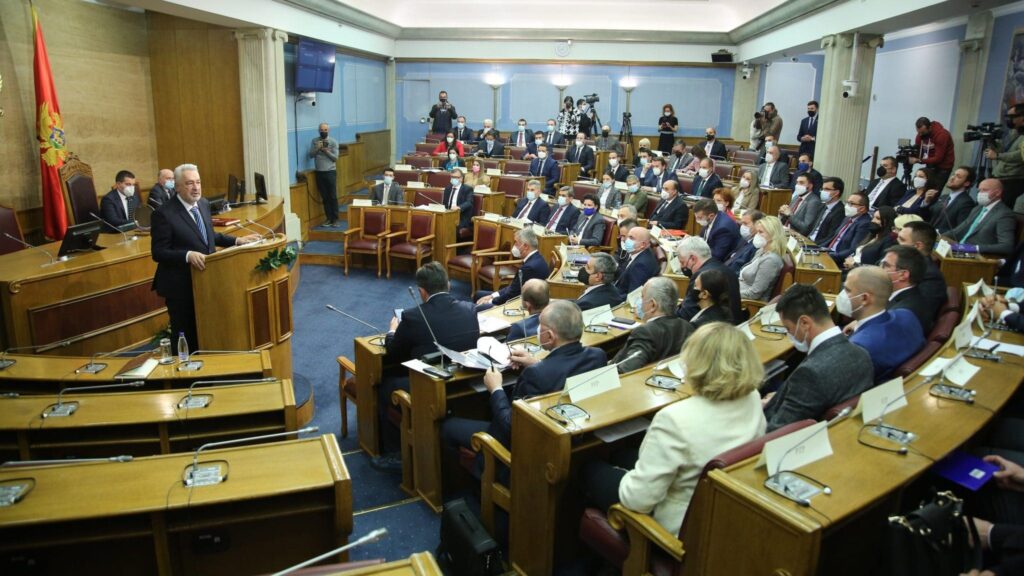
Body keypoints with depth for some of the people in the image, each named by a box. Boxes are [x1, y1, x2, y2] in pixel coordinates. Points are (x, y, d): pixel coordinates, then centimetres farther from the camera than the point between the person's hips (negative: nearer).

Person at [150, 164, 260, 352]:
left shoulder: (203, 204, 4)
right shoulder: (164, 214, -18)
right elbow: (158, 253, -18)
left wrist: (237, 241, 8)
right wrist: (188, 255, -32)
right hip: (181, 286, -7)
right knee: (186, 339, 5)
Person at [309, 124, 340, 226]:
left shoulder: (333, 142, -1)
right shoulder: (314, 141, 7)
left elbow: (335, 157, -7)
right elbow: (311, 155, 0)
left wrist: (326, 151, -20)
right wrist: (317, 148, -16)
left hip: (330, 172, -3)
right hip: (319, 172, 3)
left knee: (333, 197, -3)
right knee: (324, 197, 7)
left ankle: (335, 219, 3)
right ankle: (329, 218, 13)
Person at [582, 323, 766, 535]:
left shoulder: (676, 419, -36)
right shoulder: (753, 401, -14)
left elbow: (639, 500, -29)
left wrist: (628, 483, -9)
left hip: (679, 526, -7)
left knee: (592, 469, 16)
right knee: (623, 456, 25)